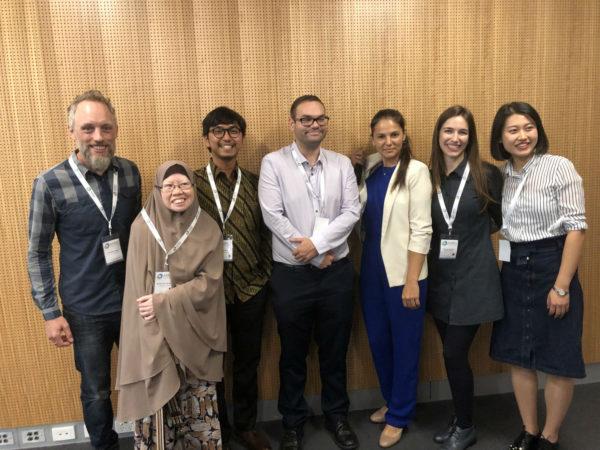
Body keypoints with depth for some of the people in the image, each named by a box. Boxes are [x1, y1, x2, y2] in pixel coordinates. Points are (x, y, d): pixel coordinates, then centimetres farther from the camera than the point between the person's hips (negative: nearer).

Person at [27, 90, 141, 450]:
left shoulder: (130, 172, -3)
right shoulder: (49, 184, -13)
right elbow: (38, 253, -6)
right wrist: (51, 313, -7)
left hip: (133, 300, 3)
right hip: (85, 311, -3)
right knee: (96, 392, 14)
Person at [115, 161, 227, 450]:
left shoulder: (208, 229, -3)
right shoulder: (142, 228, -6)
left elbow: (209, 282, -9)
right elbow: (139, 290, -6)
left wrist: (163, 303, -18)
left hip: (194, 332, 1)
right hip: (154, 332, -1)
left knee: (199, 402, 9)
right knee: (158, 401, 5)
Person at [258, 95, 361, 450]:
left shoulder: (342, 164, 5)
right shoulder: (274, 163, -4)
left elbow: (352, 212, -3)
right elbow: (273, 215, -12)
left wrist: (317, 243, -17)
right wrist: (316, 256, -13)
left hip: (337, 270, 2)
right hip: (292, 273, -2)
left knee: (335, 350, 16)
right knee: (293, 353, 13)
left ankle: (337, 415, 36)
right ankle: (293, 422, 32)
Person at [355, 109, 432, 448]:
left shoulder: (416, 171, -10)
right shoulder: (369, 170, 6)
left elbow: (421, 229, -14)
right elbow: (363, 219, 8)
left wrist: (412, 280, -16)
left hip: (402, 273, -5)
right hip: (372, 270, 6)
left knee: (405, 345, 9)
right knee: (378, 340, 16)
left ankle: (399, 415, 27)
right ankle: (391, 401, 38)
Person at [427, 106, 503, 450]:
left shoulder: (487, 175, -7)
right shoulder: (429, 178, 2)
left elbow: (501, 221, 4)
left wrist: (474, 233, 2)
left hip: (474, 279, -4)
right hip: (440, 279, 4)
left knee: (455, 354, -2)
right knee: (452, 354, 13)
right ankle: (459, 420, 33)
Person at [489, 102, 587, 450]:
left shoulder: (560, 167, -10)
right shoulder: (501, 175, 5)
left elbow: (576, 227, -13)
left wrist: (562, 286, -16)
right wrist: (508, 269, 3)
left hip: (551, 265, -5)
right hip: (514, 271, 5)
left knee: (558, 361, 6)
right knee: (518, 356, 12)